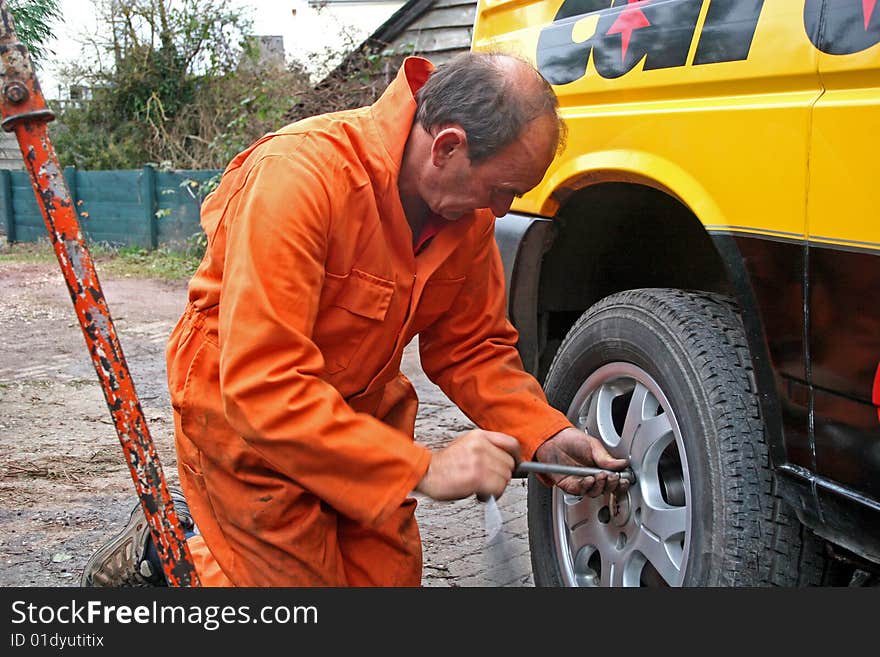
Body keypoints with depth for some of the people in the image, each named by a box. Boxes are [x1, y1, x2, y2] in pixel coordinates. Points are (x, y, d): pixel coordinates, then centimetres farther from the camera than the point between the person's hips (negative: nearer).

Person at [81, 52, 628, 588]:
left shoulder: (469, 203, -11)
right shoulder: (300, 174, -33)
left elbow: (473, 344, 0)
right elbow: (261, 386, -37)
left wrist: (542, 435, -16)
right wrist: (422, 468, -38)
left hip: (362, 412, 7)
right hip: (242, 417, -7)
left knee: (391, 574, 11)